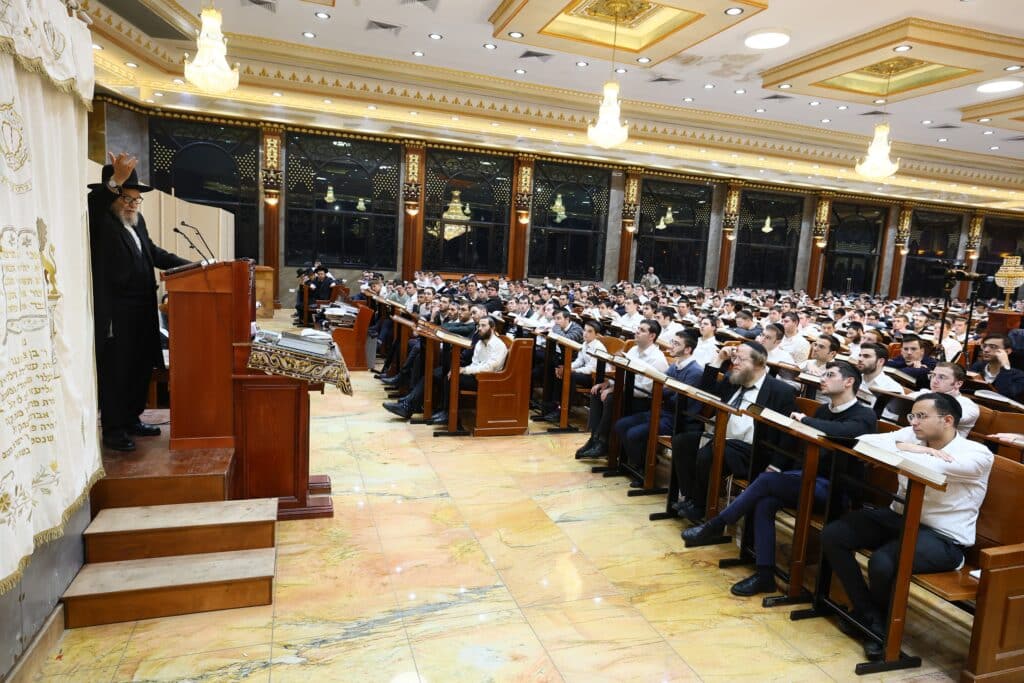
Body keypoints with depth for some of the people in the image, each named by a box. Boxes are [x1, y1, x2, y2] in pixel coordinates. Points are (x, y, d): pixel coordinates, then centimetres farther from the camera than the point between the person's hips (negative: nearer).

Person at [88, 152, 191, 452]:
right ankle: (113, 430, 12)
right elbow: (89, 207, -30)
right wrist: (114, 181, -42)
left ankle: (131, 420, 29)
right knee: (114, 371, 1)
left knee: (141, 368, 15)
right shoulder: (100, 221, -8)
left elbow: (153, 253, 25)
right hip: (113, 313, -8)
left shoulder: (137, 222, 15)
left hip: (141, 312, 8)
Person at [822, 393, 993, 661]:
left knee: (882, 562, -31)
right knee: (832, 535, -10)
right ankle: (868, 614, 2)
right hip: (899, 517, 6)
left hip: (943, 539, -6)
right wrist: (903, 446, -20)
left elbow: (931, 466, -30)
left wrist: (898, 447, -13)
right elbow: (864, 441, -8)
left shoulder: (977, 454, -12)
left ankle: (884, 624, 3)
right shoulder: (912, 437, 3)